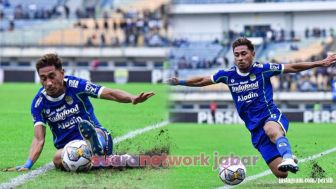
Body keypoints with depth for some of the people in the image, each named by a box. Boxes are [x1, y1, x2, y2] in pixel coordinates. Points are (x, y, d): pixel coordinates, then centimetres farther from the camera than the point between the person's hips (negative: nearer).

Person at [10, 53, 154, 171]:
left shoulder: (76, 85, -9)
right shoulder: (39, 104, -4)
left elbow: (111, 94, -10)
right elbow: (39, 139, -9)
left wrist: (133, 99, -30)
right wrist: (28, 164, -25)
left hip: (95, 135, -1)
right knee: (58, 159, -36)